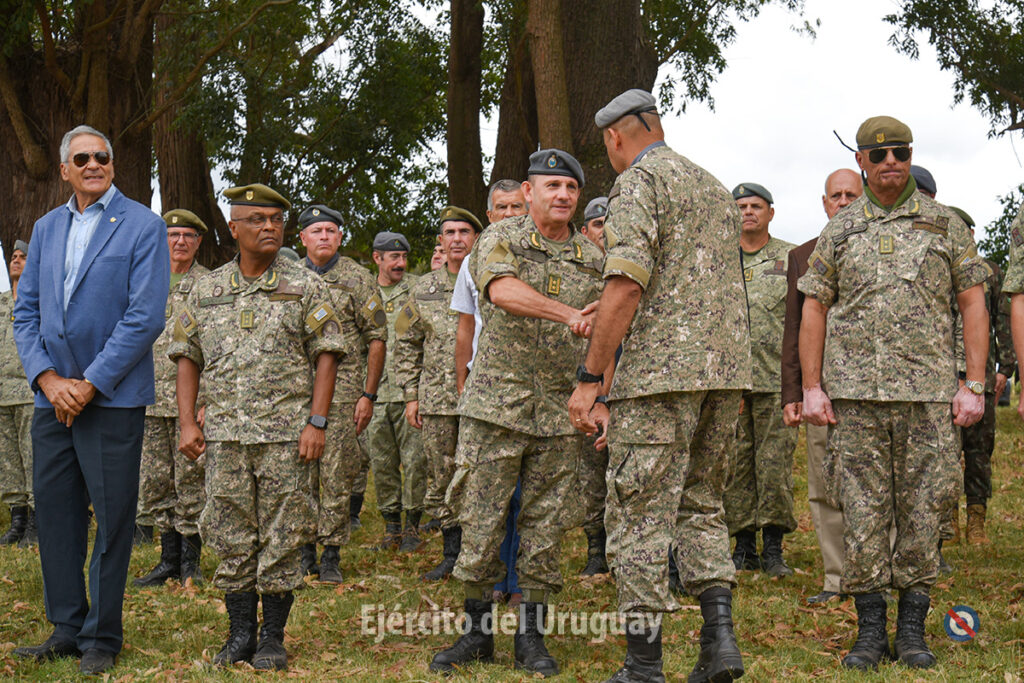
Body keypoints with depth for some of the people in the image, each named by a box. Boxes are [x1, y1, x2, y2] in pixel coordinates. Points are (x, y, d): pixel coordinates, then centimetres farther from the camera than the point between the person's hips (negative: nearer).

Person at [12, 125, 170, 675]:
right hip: (52, 398, 5)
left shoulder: (143, 226, -3)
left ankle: (101, 637, 12)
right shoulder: (46, 228, 13)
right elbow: (25, 312, 10)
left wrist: (89, 384, -13)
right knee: (55, 514, 10)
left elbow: (145, 317, -11)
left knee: (112, 519, 1)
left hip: (112, 397, -5)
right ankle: (66, 629, 22)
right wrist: (48, 378, -5)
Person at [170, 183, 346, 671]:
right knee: (232, 540, 7)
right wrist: (187, 422, 5)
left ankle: (273, 637, 12)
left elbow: (327, 354, 0)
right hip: (224, 434, 3)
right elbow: (187, 356, 14)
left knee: (281, 540, 1)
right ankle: (240, 634, 18)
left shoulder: (305, 287, 2)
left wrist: (316, 422, -9)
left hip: (287, 434, -3)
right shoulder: (207, 290, 11)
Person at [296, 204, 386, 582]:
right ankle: (304, 553, 15)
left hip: (343, 389, -3)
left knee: (337, 476, -2)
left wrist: (368, 395, -6)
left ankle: (331, 557, 6)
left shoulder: (358, 279, 2)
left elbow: (376, 339, 0)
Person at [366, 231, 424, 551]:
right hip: (375, 393, 3)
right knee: (382, 463, 6)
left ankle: (412, 526, 8)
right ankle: (391, 526, 17)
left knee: (414, 460, -3)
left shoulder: (418, 289, 4)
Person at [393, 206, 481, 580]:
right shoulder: (424, 288, 10)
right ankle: (452, 554, 22)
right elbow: (406, 344, 15)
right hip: (437, 400, 3)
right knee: (441, 479, 9)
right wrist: (411, 395, 8)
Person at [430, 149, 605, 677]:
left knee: (545, 524, 5)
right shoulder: (501, 239, 0)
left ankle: (530, 635, 15)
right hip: (497, 404, -3)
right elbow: (503, 289, -23)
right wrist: (567, 313, -35)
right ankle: (477, 630, 14)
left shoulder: (592, 258, 11)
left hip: (562, 413, 3)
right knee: (482, 519, 1)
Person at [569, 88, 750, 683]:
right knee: (702, 505, 16)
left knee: (640, 512, -3)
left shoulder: (639, 181, -5)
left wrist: (590, 378, -16)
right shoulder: (716, 187, 22)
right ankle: (720, 634, 3)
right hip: (729, 369, 8)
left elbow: (627, 283, -17)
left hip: (661, 369, -8)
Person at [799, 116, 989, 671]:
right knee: (861, 512, 1)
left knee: (922, 511, 2)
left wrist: (974, 385, -2)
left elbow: (972, 305, 7)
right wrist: (811, 387, 1)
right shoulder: (838, 231, 11)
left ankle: (913, 628, 13)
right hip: (854, 393, 1)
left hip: (929, 393, 0)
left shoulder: (945, 224, 9)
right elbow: (814, 310, 10)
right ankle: (869, 629, 10)